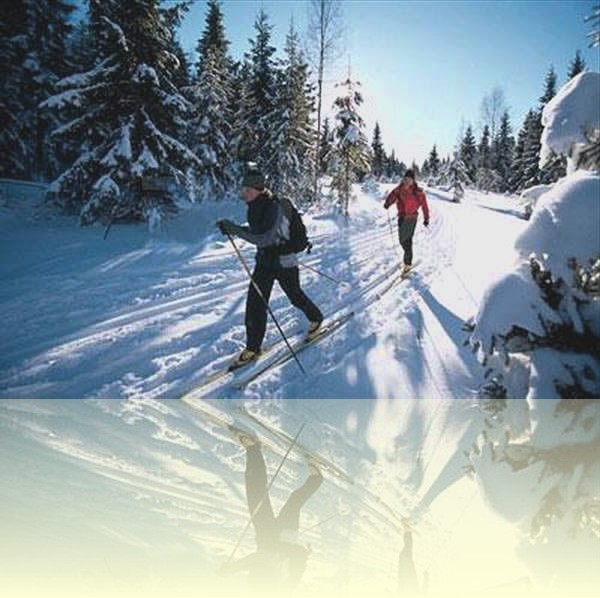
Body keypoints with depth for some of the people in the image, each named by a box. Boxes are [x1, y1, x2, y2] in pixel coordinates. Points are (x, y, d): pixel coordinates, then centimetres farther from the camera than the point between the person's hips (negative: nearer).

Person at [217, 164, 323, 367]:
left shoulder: (273, 208, -27)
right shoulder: (256, 206, -1)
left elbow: (263, 238, -36)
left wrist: (233, 229, -35)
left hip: (283, 261, -7)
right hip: (264, 260, 7)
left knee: (295, 297, 15)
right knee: (255, 302, 0)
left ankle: (316, 318, 45)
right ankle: (252, 347, 9)